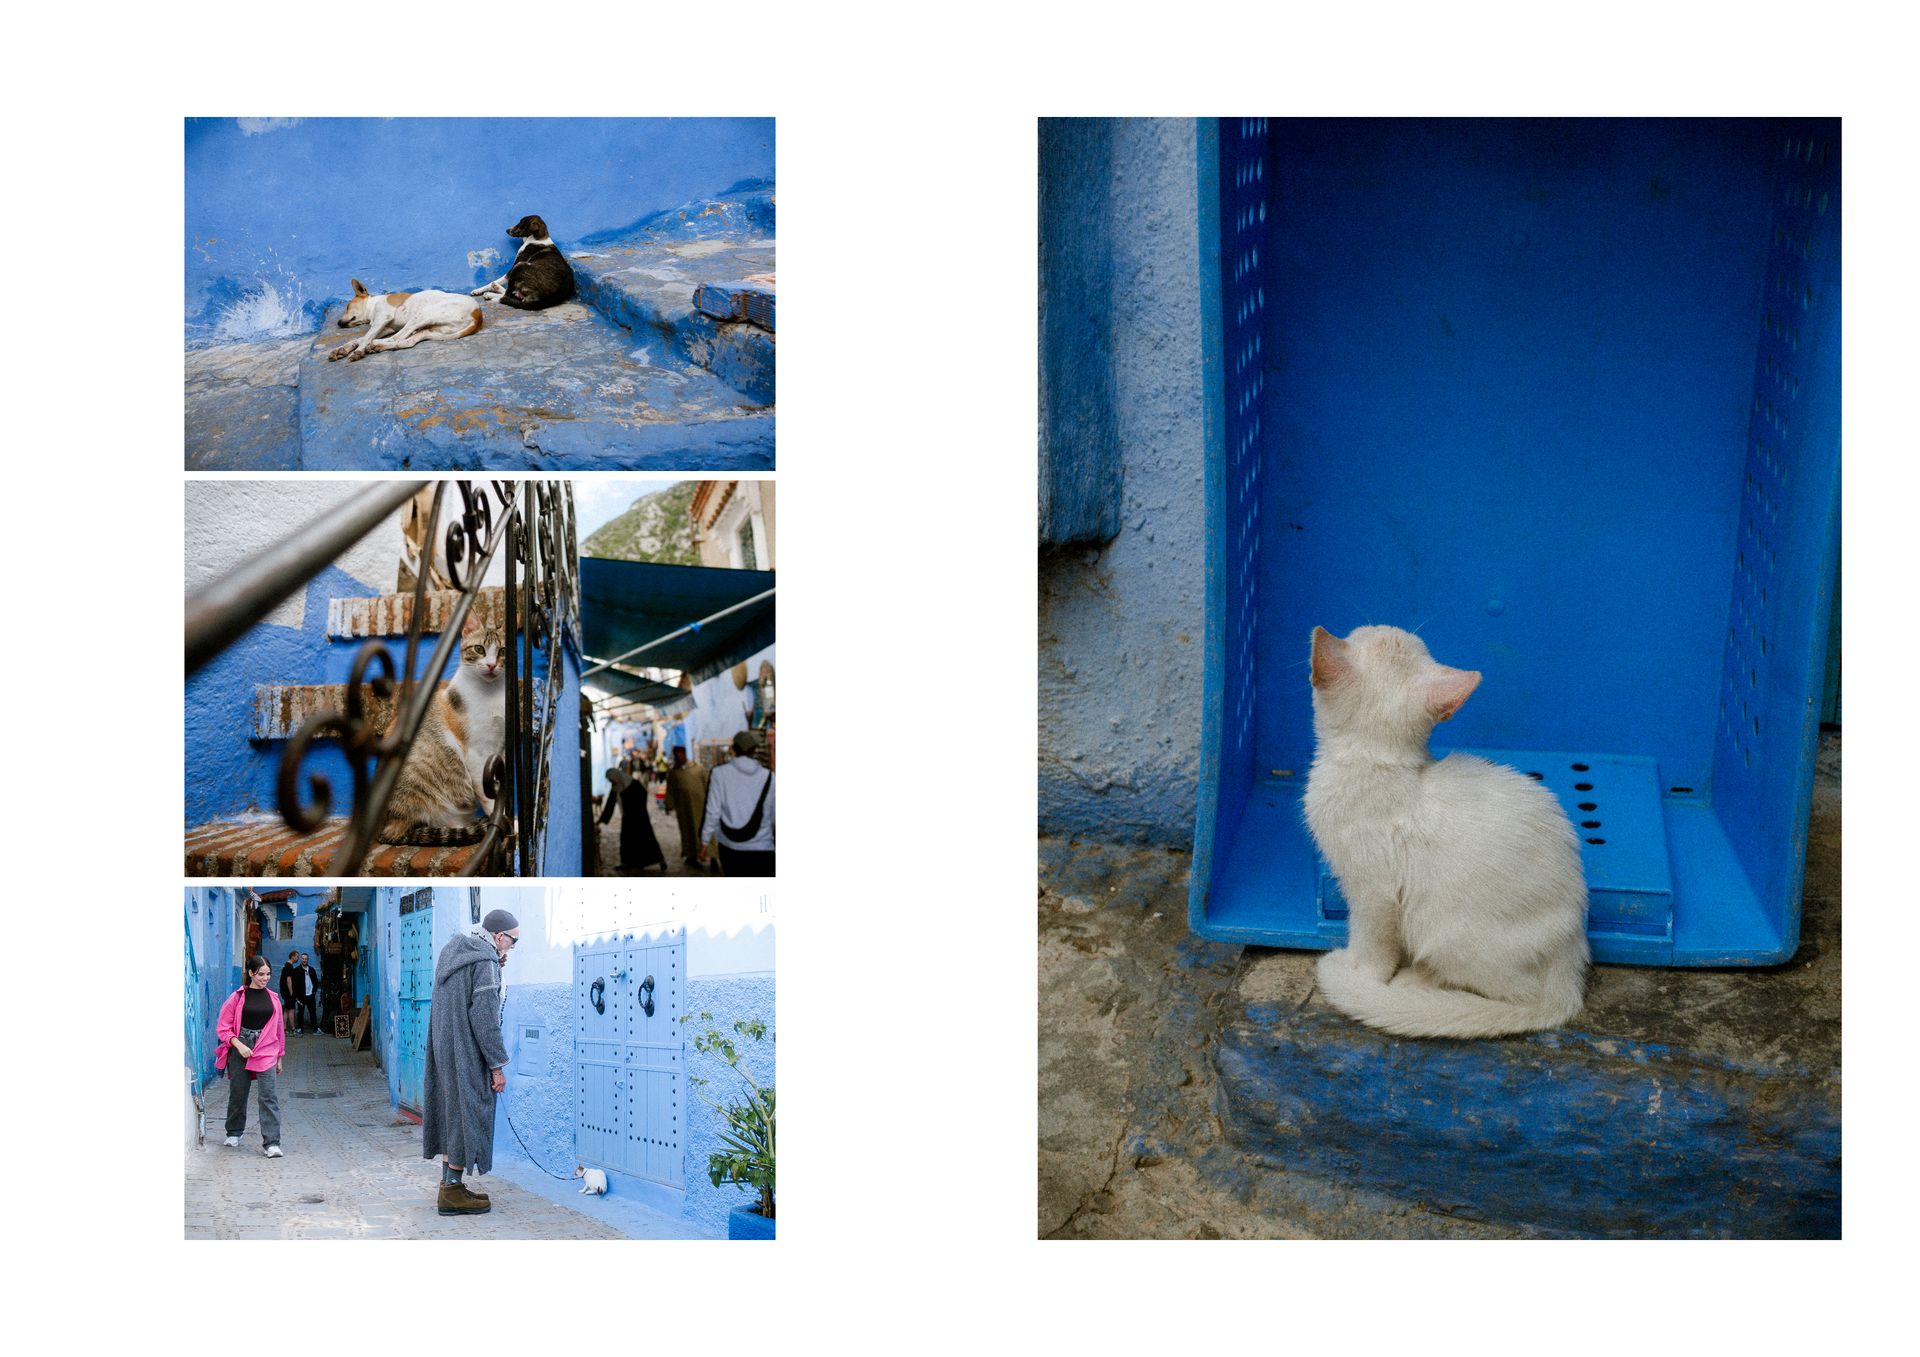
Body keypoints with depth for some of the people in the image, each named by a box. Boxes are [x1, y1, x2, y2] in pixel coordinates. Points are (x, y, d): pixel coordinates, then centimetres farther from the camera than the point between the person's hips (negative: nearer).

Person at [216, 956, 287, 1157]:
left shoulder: (273, 998, 9)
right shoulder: (238, 997, 1)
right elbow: (222, 1028, 1)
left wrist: (280, 1057, 17)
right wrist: (238, 1045, -14)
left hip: (265, 1052, 1)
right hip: (239, 1050, -1)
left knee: (269, 1095, -10)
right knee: (237, 1093, 11)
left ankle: (272, 1143, -13)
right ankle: (234, 1133, 35)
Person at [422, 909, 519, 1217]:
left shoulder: (454, 951, 12)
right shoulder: (484, 961, -16)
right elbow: (484, 1017, -19)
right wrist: (497, 1064, -14)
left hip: (444, 1048, 9)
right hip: (466, 1054, -9)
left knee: (452, 1112, 15)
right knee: (468, 1112, -2)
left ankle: (449, 1183, 22)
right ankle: (452, 1191, 1)